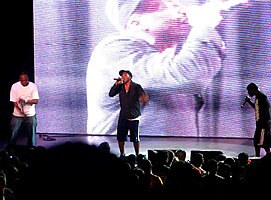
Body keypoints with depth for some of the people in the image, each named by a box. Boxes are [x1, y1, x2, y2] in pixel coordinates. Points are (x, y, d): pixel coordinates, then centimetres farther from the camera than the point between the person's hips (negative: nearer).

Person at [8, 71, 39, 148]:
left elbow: (36, 101, -11)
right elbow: (14, 102, -7)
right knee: (13, 135, 1)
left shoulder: (33, 86, -7)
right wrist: (21, 110, -21)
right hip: (17, 115, 0)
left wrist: (26, 100, -29)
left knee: (31, 135, 2)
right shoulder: (14, 86, -7)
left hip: (30, 115, 0)